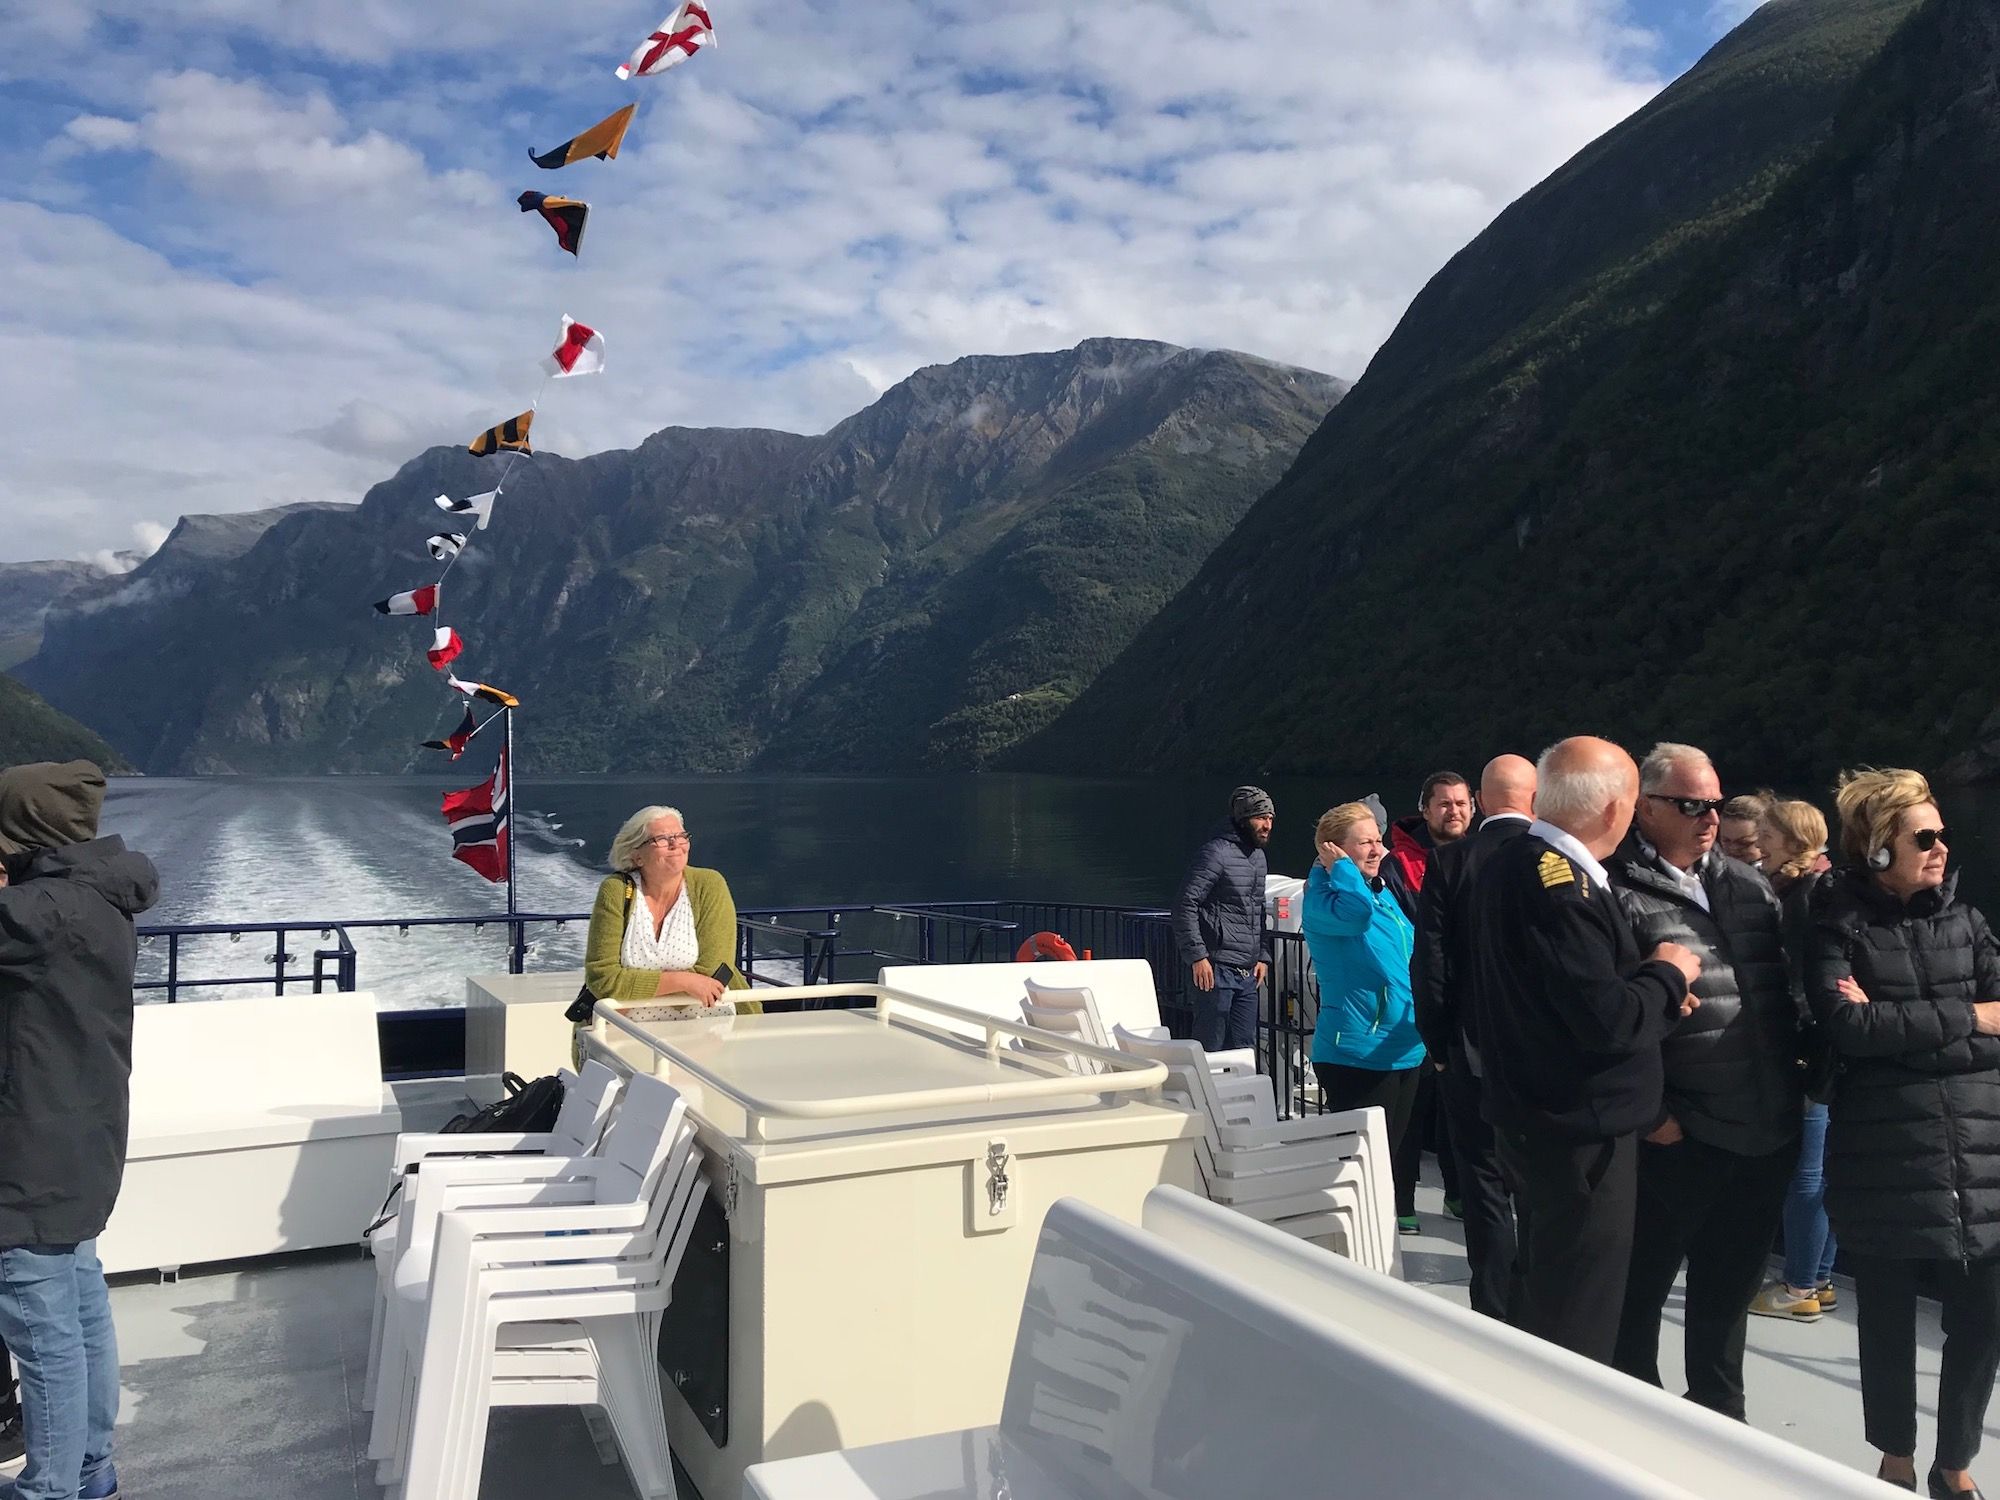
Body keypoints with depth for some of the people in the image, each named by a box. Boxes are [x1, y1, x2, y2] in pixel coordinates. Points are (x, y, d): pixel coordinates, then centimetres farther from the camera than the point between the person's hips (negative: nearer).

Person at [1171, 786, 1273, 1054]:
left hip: (1248, 972, 8)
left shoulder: (1258, 855, 16)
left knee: (1244, 1048, 10)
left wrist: (1263, 955, 16)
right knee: (1211, 1049, -3)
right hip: (1217, 969, -8)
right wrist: (1197, 955, -19)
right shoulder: (1217, 852, -12)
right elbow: (1185, 903, -16)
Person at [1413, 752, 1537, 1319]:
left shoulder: (1449, 862, -9)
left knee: (1486, 1188, 7)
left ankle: (1495, 1311, 12)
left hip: (1472, 1053, -2)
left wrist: (1438, 1044, 2)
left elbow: (1429, 964, -9)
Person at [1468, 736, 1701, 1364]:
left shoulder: (1512, 864, 7)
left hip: (1536, 1117, 10)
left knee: (1546, 1300, 24)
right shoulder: (1560, 884, -23)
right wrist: (1668, 974, -8)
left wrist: (1648, 983, 5)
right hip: (1581, 1131, -10)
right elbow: (1607, 1021, -25)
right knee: (1579, 1325, 3)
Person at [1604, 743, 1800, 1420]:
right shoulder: (1620, 893, -12)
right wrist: (1650, 1112, -15)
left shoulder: (1748, 883, 10)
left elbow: (1785, 984, 16)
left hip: (1768, 1130, 6)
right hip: (1678, 1135, -6)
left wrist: (1799, 1069, 3)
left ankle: (1719, 1411, 40)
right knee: (1642, 1286, 9)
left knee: (1731, 1286, 21)